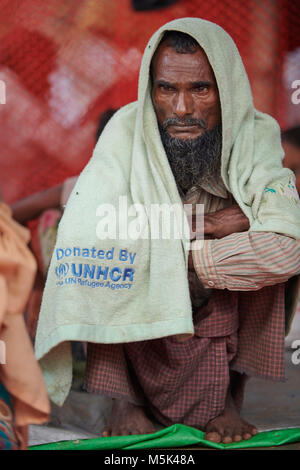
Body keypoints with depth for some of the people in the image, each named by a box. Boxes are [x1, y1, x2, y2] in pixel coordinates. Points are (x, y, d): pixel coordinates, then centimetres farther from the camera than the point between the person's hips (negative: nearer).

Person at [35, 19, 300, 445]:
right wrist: (202, 223, -31)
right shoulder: (128, 130, -18)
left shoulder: (257, 135, -16)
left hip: (222, 316, 2)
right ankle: (125, 398, -12)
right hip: (137, 321, -1)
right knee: (96, 245, -28)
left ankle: (230, 393, -6)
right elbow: (82, 229, -35)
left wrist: (182, 255, -29)